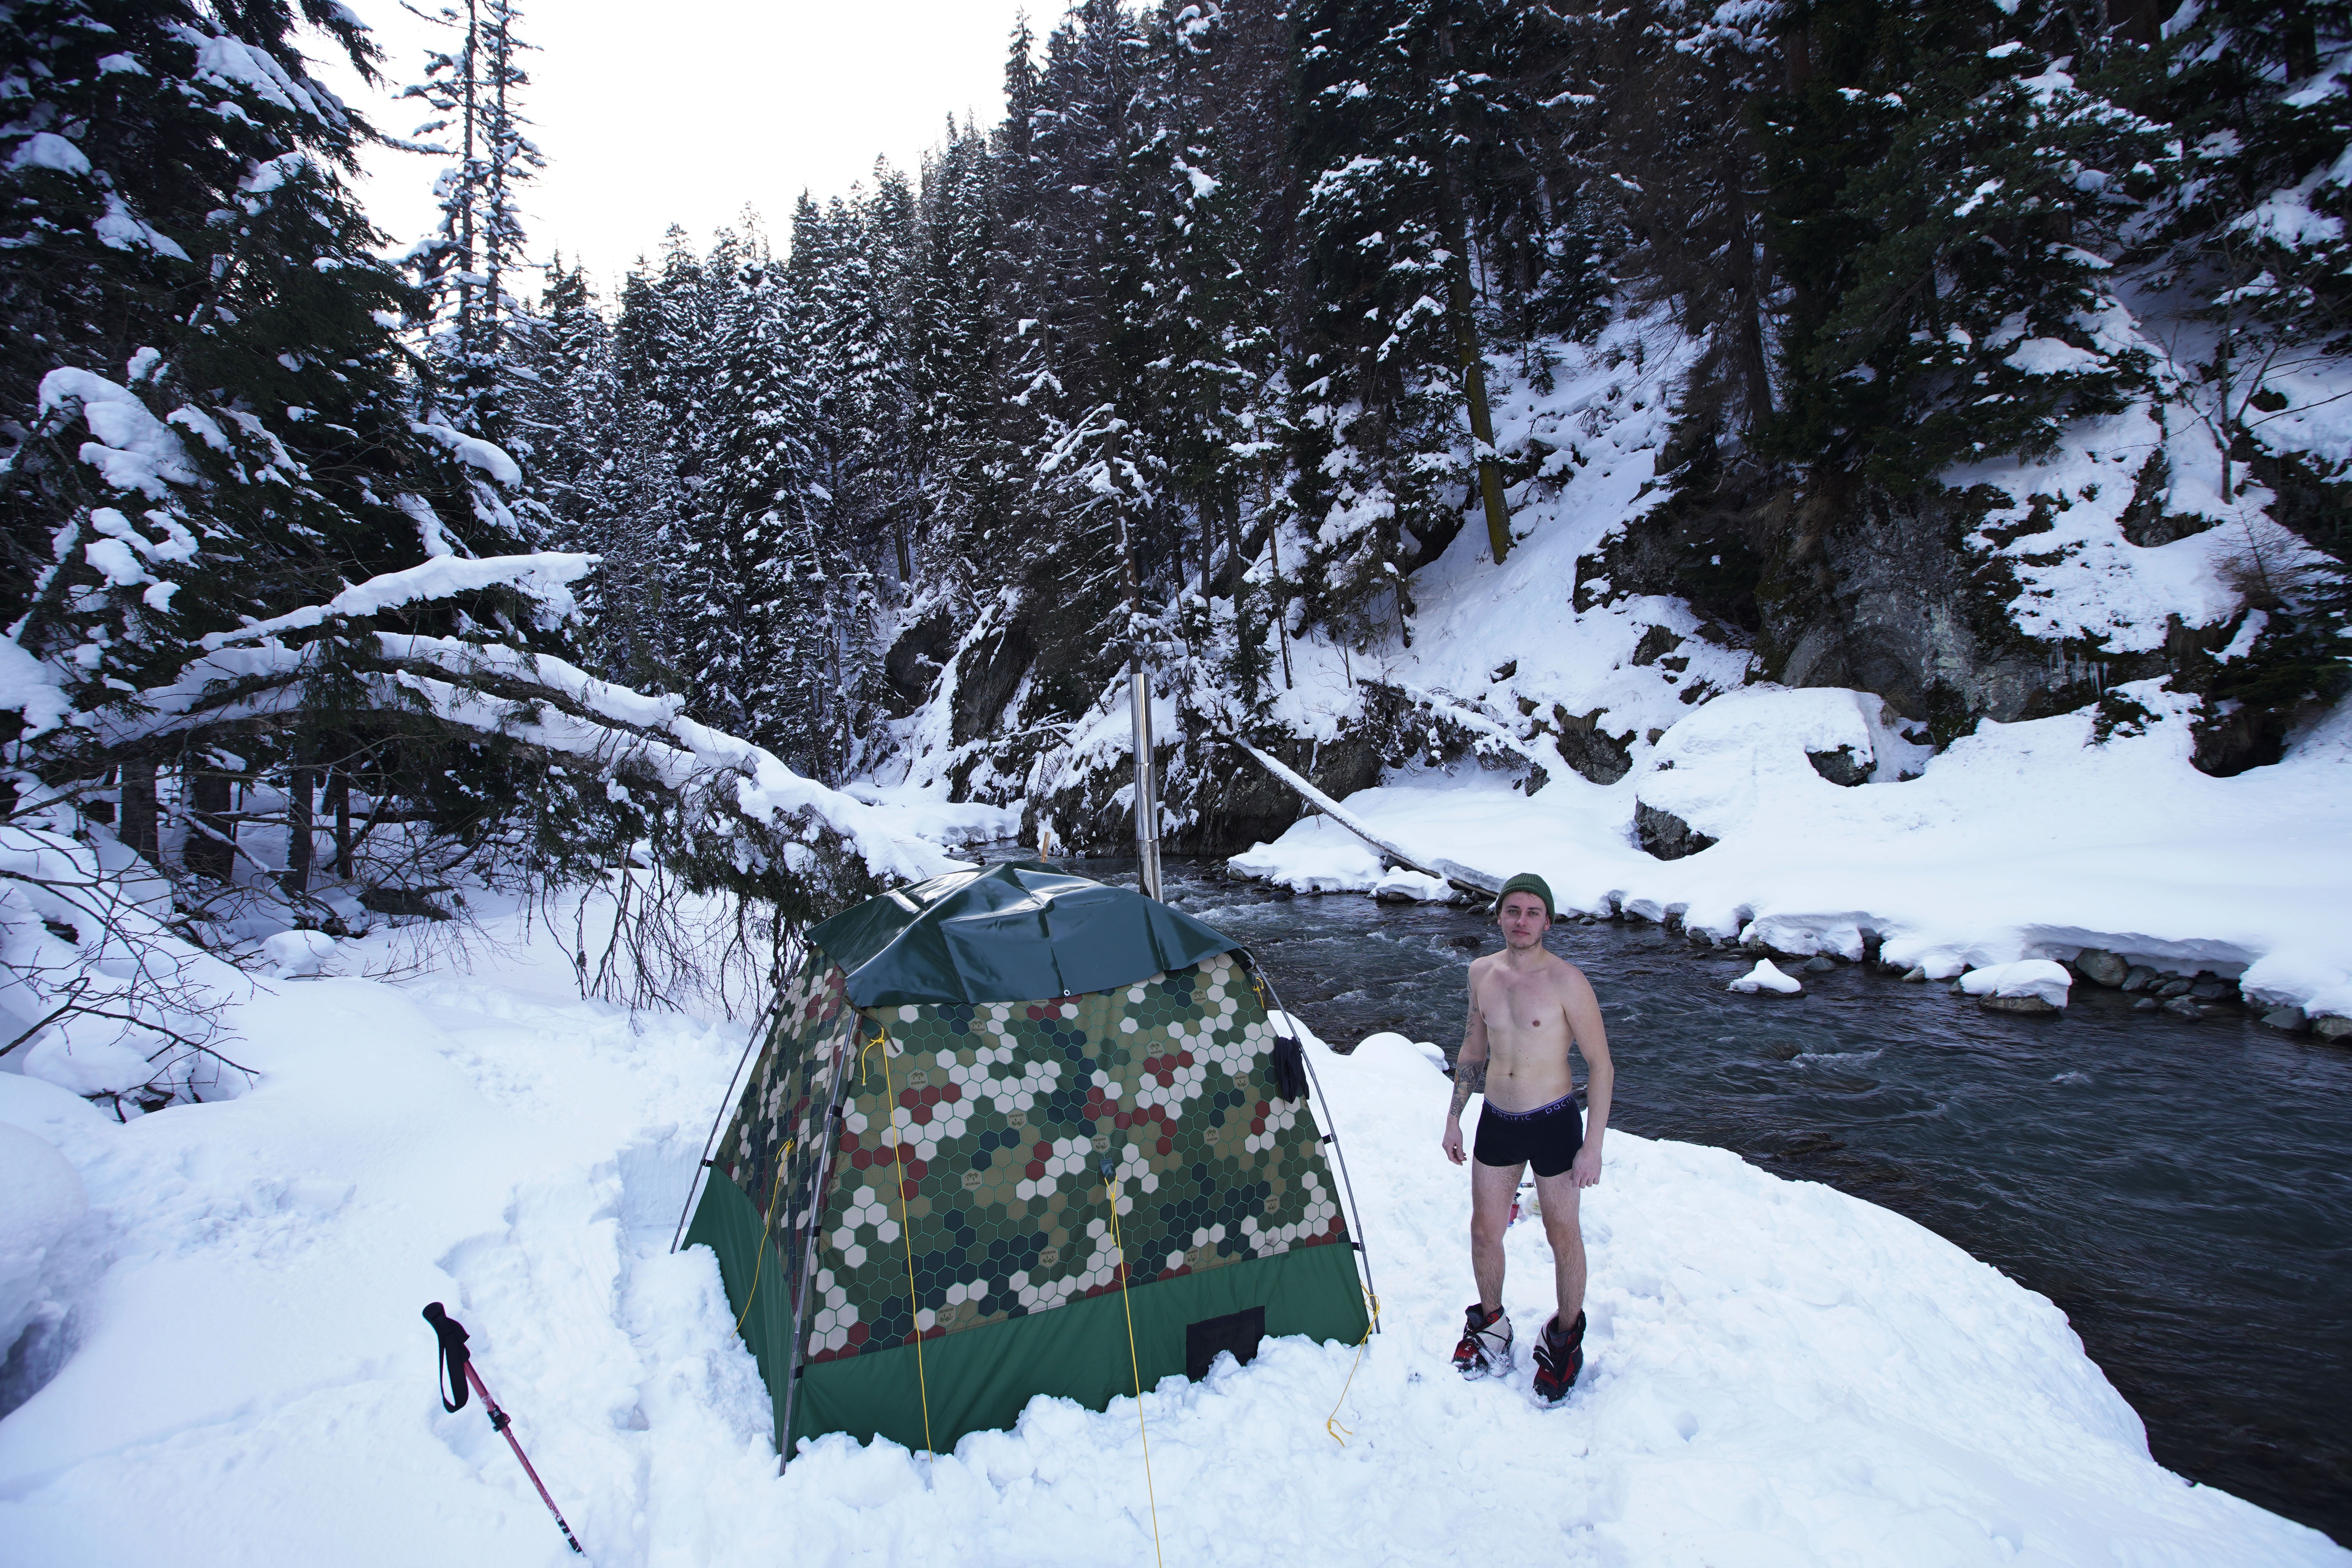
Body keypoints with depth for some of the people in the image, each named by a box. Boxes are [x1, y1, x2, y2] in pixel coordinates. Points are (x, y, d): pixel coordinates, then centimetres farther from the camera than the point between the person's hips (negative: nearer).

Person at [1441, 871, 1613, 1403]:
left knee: (1563, 1234, 11)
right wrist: (1454, 1117, 13)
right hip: (1496, 1120, 4)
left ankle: (1566, 1339, 33)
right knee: (1485, 1230, 13)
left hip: (1552, 1123, -4)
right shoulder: (1482, 973, 0)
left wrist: (1593, 1145, -13)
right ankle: (1490, 1324, 37)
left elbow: (1600, 1064, -11)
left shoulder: (1566, 981, -16)